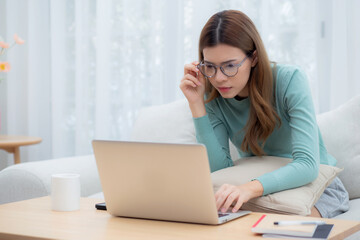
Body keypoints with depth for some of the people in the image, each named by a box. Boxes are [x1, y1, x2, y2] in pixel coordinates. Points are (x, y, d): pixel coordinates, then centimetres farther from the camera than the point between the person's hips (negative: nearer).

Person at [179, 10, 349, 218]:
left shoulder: (290, 81, -23)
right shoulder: (213, 97, -10)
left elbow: (308, 165, -33)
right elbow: (218, 169, -18)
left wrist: (250, 188, -51)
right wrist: (196, 104, -24)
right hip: (261, 189, 3)